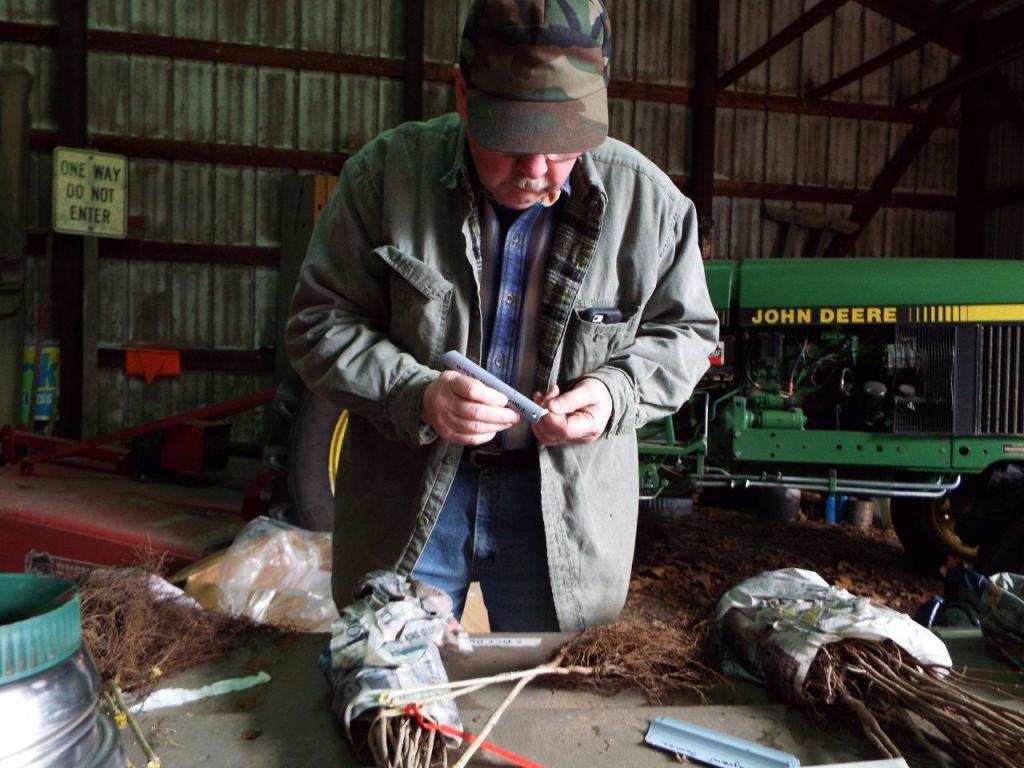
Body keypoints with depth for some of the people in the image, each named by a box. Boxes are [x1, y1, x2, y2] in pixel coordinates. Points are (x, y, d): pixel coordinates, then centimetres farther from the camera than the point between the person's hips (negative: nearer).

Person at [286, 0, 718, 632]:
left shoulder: (648, 200, -8)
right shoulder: (387, 172, -10)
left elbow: (685, 331, 5)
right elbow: (320, 323, -6)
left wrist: (616, 392, -16)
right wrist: (416, 395, -23)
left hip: (568, 502, 1)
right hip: (405, 490, 0)